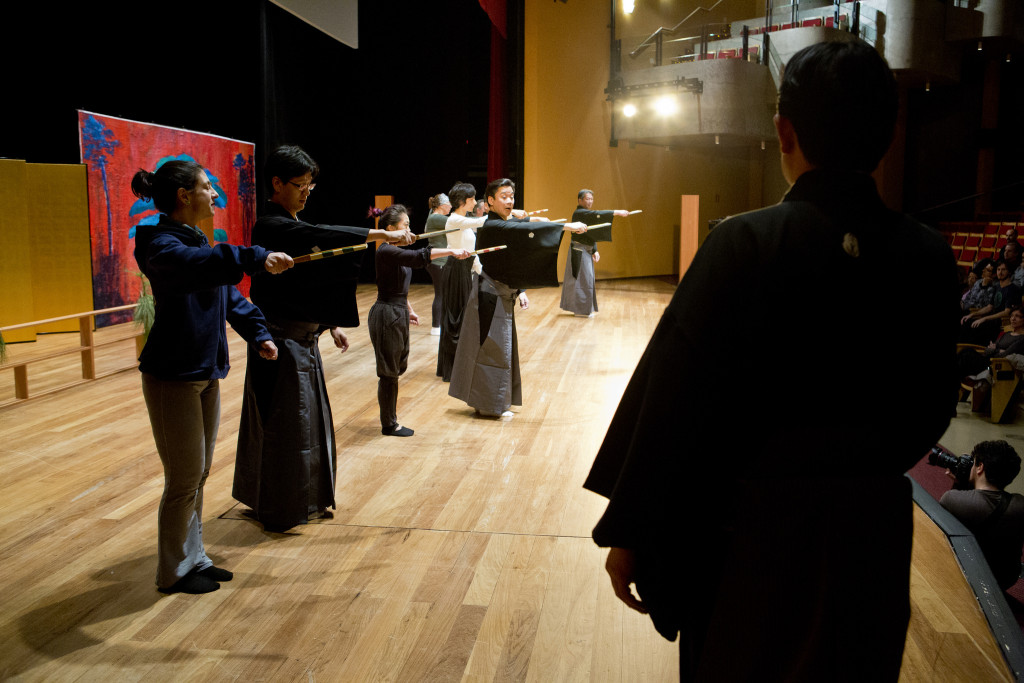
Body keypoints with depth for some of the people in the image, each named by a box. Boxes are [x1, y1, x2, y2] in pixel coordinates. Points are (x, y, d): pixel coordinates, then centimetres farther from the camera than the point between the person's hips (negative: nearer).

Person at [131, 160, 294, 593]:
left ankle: (193, 558, 30)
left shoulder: (199, 241, 13)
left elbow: (230, 295, 14)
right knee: (185, 478, 1)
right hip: (173, 377, -9)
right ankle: (174, 571, 17)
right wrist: (256, 258, -48)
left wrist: (258, 333, 3)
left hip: (206, 373, 9)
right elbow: (195, 265, -39)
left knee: (199, 473, 16)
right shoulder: (160, 242, -16)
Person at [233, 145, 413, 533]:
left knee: (307, 417, 17)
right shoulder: (272, 227, -17)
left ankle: (303, 501, 31)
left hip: (302, 338, 10)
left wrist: (330, 324, 17)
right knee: (285, 423, -1)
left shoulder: (292, 225, 13)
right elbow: (322, 236, -34)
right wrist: (382, 235, -36)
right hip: (282, 340, -10)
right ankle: (279, 511, 13)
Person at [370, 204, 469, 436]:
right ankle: (389, 425, 11)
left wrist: (408, 310, 23)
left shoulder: (396, 251, 12)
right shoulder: (386, 252, -19)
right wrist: (451, 251, -35)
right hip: (386, 315, -10)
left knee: (394, 369, 15)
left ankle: (391, 419, 25)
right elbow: (419, 256, -34)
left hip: (398, 314, 10)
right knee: (389, 371, 0)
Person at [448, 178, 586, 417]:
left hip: (502, 293, 9)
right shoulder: (491, 226, -19)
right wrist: (567, 226, -35)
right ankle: (490, 404, 9)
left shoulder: (507, 224, 11)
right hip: (490, 295, -9)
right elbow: (527, 230, -32)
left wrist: (519, 291, 8)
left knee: (501, 347, 14)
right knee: (494, 348, -2)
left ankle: (492, 401, 24)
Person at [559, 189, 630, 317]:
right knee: (583, 279, -6)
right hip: (579, 251, -10)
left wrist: (595, 251, 7)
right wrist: (616, 212, -33)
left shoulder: (587, 214, 16)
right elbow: (597, 215, -30)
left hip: (586, 251, 10)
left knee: (585, 279, 13)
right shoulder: (579, 213, -15)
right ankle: (582, 309, 1)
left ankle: (582, 309, 21)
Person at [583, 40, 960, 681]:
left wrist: (630, 532, -8)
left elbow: (675, 400, -17)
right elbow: (932, 410, 5)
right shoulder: (929, 255, -6)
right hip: (874, 527, 4)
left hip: (757, 531, -3)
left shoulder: (746, 243, -18)